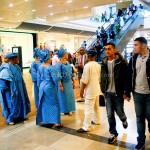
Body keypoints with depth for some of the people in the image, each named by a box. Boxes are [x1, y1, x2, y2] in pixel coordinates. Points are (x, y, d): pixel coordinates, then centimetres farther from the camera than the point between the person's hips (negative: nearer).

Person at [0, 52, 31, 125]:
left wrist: (22, 86, 13)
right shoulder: (6, 69, -21)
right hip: (11, 91, -8)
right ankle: (10, 119, 19)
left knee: (20, 103, 17)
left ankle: (19, 116, 32)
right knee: (12, 104, 3)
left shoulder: (16, 67, 5)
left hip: (18, 89, 9)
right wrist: (6, 89, -16)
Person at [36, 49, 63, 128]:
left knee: (44, 104, 17)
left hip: (42, 87, 7)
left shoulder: (39, 67, 2)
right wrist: (59, 75, 2)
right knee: (54, 104, 6)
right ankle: (56, 122, 10)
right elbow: (56, 79, -18)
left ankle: (45, 120, 26)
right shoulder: (51, 68, -19)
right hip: (50, 87, -6)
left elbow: (38, 79, 9)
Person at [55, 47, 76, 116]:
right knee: (64, 97, 5)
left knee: (70, 96, 15)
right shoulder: (59, 64, -17)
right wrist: (60, 85, -20)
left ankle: (69, 110, 31)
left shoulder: (67, 63, 6)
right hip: (64, 83, -8)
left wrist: (73, 81, 15)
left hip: (69, 82, 8)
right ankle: (66, 111, 20)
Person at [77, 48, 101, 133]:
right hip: (97, 89, 8)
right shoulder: (98, 65, 5)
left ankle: (86, 127, 1)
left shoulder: (87, 65, -18)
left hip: (90, 90, -8)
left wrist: (82, 90, -9)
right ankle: (97, 120, 38)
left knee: (88, 109, -4)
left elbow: (85, 80, -18)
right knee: (96, 106, 22)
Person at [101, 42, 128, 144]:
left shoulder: (121, 62, -10)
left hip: (118, 93, -4)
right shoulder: (104, 63, 5)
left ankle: (124, 120, 46)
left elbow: (126, 77, -9)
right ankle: (113, 134, 23)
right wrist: (103, 91, 9)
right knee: (110, 115, 7)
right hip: (108, 93, 4)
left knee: (119, 113, 10)